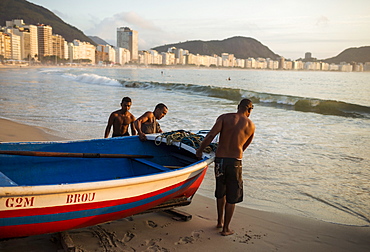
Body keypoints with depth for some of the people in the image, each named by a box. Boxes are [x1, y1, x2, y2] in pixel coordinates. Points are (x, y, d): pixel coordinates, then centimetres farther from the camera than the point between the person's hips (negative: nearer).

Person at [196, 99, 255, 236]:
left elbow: (211, 135, -12)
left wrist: (200, 150, -2)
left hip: (219, 159, 2)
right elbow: (244, 146, 13)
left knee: (220, 193, 22)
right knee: (232, 197, 13)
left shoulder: (224, 117, 0)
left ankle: (220, 221, 37)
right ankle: (226, 228, 19)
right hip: (235, 162, -2)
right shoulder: (251, 125, 5)